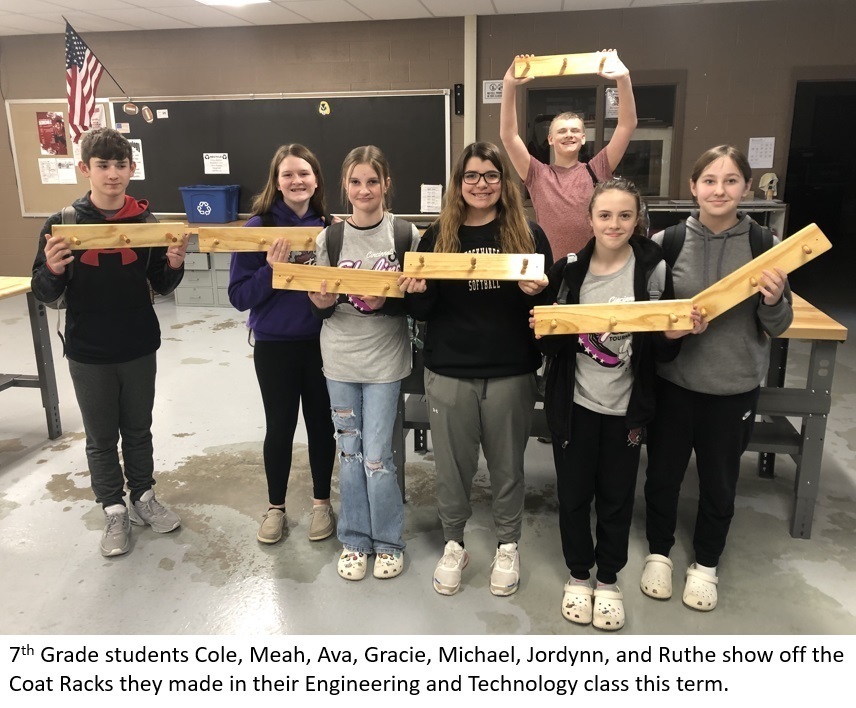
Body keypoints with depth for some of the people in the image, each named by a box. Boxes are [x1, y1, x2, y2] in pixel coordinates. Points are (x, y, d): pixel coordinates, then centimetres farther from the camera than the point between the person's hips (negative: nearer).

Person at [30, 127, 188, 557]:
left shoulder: (147, 221, -5)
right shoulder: (62, 223, -8)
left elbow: (161, 287, 2)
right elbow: (44, 294, -4)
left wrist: (174, 266, -18)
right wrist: (53, 270, -25)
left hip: (140, 349, 1)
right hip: (87, 354, -1)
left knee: (138, 431, 17)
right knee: (101, 438, 12)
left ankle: (143, 498, 34)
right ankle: (114, 511, 27)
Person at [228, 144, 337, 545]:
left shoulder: (329, 226, -2)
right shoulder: (259, 227, -8)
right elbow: (239, 296, -9)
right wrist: (272, 270, -23)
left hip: (322, 342, 2)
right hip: (274, 345, -1)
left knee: (321, 423, 13)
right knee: (280, 427, 11)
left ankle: (321, 502, 33)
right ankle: (275, 506, 32)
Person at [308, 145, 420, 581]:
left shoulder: (405, 234, -5)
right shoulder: (329, 238, 2)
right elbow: (321, 305, 7)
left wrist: (386, 301, -21)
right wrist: (321, 303, -16)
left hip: (385, 359, -3)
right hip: (339, 358, 3)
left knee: (376, 457, 0)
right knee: (349, 452, 12)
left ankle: (389, 542, 22)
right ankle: (354, 540, 29)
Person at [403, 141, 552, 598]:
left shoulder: (528, 235, 2)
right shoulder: (437, 236, 4)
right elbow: (420, 311, 4)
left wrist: (534, 293, -19)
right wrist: (416, 290, -18)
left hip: (511, 372, 0)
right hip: (448, 372, 1)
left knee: (507, 464, 14)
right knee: (452, 465, 12)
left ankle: (508, 545, 35)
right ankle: (453, 545, 33)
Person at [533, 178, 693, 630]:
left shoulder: (653, 269, -7)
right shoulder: (568, 270, -4)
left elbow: (663, 352, -2)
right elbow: (551, 344, 2)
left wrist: (676, 333, -23)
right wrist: (544, 330, -20)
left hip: (625, 407, 0)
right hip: (575, 404, 1)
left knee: (616, 498, 13)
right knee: (573, 495, 12)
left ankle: (608, 579, 36)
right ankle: (578, 574, 35)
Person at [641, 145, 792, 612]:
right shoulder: (666, 242, -7)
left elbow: (777, 328, -1)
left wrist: (773, 301, -22)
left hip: (734, 389, 1)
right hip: (673, 383, 0)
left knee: (719, 483, 17)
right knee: (662, 474, 16)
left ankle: (706, 564, 41)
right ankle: (658, 552, 40)